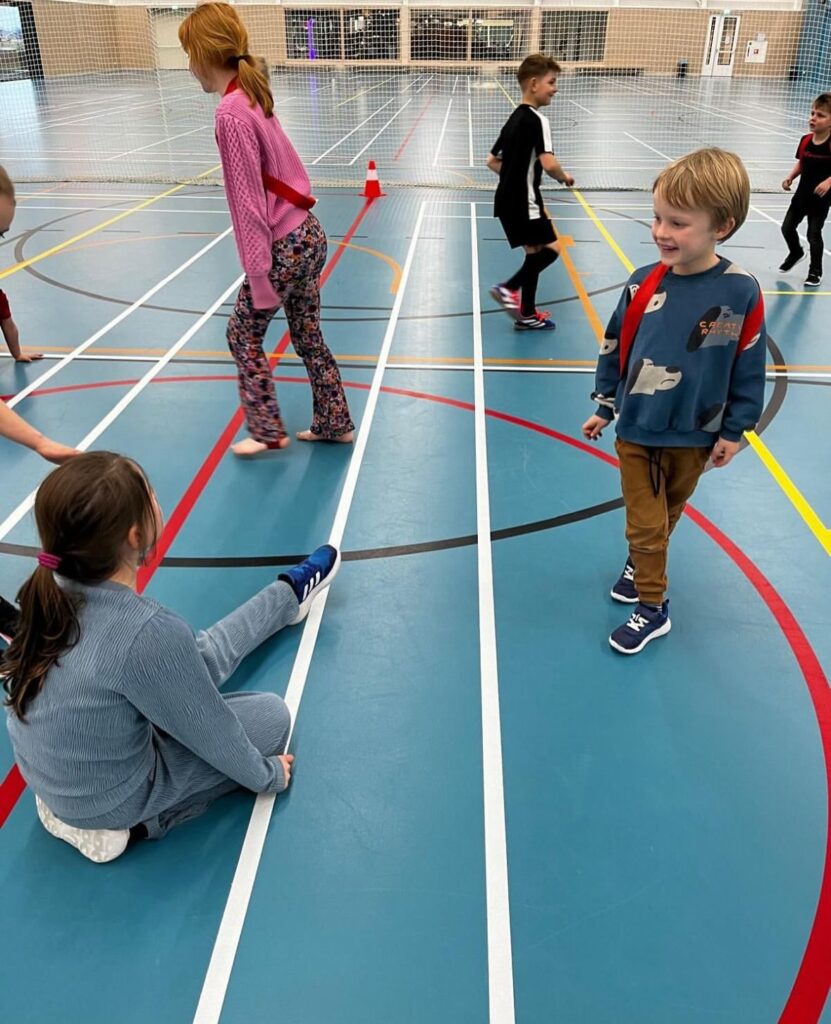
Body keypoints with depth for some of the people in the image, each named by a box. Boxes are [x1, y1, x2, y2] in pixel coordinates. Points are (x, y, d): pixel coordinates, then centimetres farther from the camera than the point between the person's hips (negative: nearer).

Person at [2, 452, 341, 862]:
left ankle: (289, 594, 42)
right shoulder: (148, 633, -38)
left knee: (200, 660, 19)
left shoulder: (53, 591, -16)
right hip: (108, 801, -6)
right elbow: (210, 730, -22)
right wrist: (266, 775, -3)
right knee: (272, 713, 8)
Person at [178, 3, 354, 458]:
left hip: (285, 247, -8)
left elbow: (249, 201, -21)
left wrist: (258, 276, -17)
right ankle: (334, 423, 29)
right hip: (307, 234, 8)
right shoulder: (252, 96, 7)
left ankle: (268, 431, 20)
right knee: (307, 336, 18)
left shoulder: (231, 114, -19)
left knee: (243, 333, 10)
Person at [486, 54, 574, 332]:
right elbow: (549, 163, -25)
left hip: (508, 198, 10)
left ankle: (527, 314, 17)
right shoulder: (537, 120, -14)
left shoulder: (514, 119, 14)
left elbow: (493, 160, 19)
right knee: (550, 249, -6)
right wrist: (564, 178, -5)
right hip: (523, 201, -10)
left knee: (535, 253, 14)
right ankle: (508, 288, -11)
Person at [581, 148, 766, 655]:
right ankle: (652, 607, 26)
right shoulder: (644, 284, -11)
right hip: (637, 430, 1)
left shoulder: (741, 292, -14)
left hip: (697, 435, 0)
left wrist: (734, 430, -2)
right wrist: (604, 407, 6)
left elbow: (749, 368, -5)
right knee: (646, 523, 8)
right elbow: (615, 348, 1)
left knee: (667, 516, 19)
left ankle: (641, 563, 45)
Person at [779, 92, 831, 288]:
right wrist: (790, 177, -3)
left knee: (814, 233, -1)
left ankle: (815, 271, 17)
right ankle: (796, 253, 41)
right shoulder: (805, 140, -2)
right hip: (802, 193, 5)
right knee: (787, 227, 10)